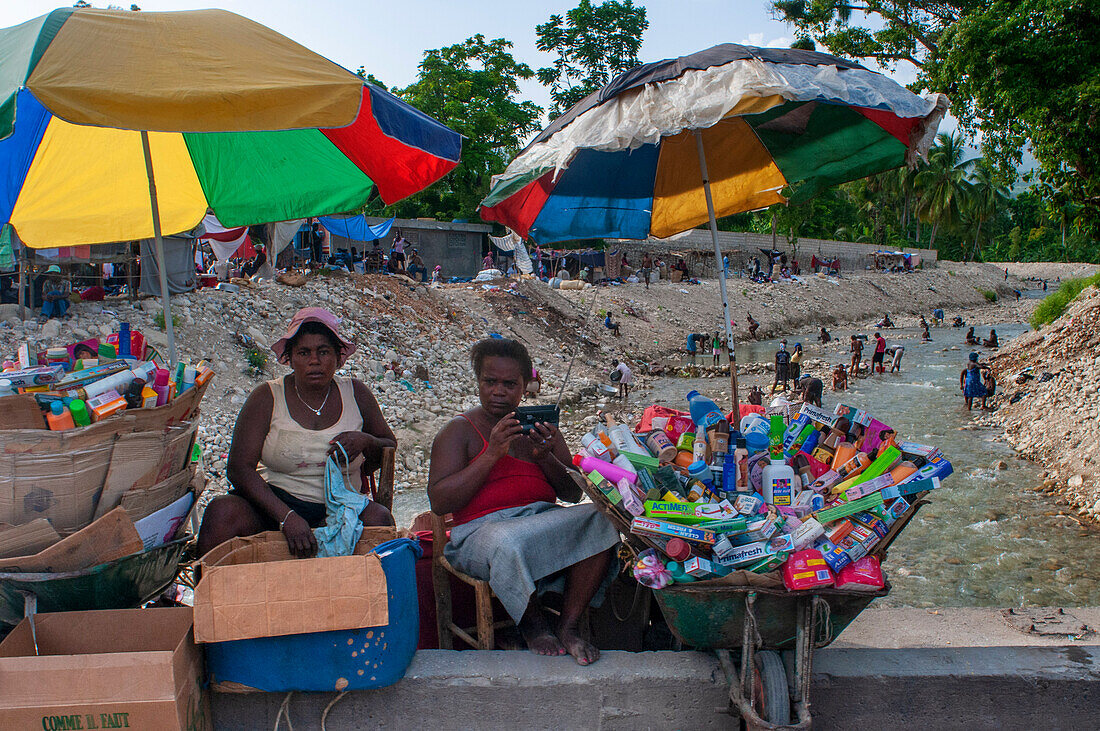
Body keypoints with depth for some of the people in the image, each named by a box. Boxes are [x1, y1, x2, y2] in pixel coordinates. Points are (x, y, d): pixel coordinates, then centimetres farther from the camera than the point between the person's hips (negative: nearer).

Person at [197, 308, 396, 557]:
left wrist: (365, 442, -8)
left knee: (378, 518, -31)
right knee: (221, 511, -30)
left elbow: (390, 450, 18)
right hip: (274, 501, -1)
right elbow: (240, 469, -10)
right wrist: (286, 517, -25)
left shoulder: (356, 394, 7)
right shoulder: (267, 397, 0)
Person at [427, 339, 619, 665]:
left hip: (544, 517, 4)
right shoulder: (459, 430, 6)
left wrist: (545, 458, -7)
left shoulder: (541, 428, 18)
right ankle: (533, 624, -10)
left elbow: (573, 493, 14)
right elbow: (439, 502, -7)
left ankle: (568, 625, -16)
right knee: (509, 543, -39)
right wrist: (492, 454, -13)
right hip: (483, 528, -4)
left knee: (599, 520, -25)